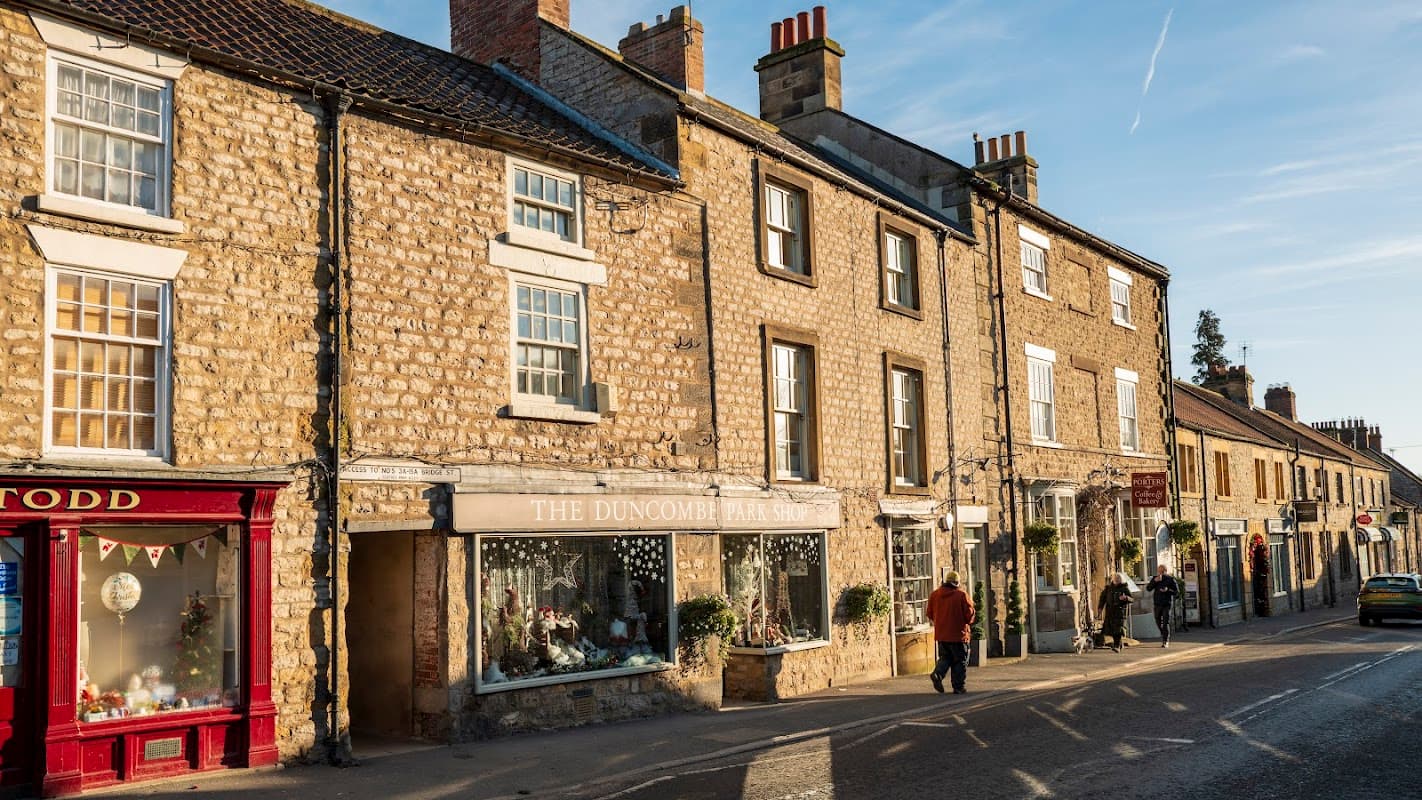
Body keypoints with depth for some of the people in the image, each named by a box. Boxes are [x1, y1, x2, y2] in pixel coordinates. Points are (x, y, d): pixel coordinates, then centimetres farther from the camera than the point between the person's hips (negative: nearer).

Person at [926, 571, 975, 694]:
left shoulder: (935, 594, 2)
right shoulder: (961, 595, -11)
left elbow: (930, 614, 8)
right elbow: (970, 614, -10)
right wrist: (968, 622, 12)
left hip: (941, 634, 4)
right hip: (958, 634, -4)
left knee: (945, 657, 17)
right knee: (960, 661, 7)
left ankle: (938, 674, -8)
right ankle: (959, 687, 7)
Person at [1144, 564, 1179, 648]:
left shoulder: (1170, 579, -2)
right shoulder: (1155, 578, 6)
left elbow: (1177, 591, -1)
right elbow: (1148, 588, -2)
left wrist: (1168, 590, -18)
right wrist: (1155, 581, -15)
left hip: (1167, 603, -4)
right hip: (1157, 603, 4)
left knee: (1166, 622, -8)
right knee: (1158, 621, 10)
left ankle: (1166, 641, -2)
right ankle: (1163, 634, 36)